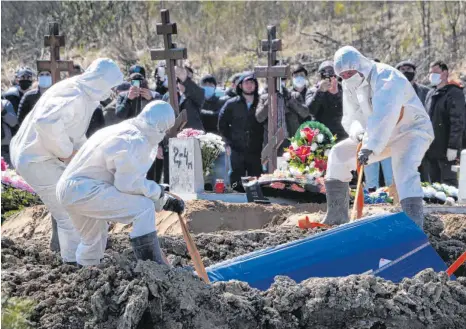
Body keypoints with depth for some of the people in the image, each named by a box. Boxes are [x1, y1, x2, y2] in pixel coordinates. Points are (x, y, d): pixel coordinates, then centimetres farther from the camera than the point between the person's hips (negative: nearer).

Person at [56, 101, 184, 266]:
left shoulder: (125, 131, 17)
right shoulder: (136, 141, -14)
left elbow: (129, 179, 21)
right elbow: (127, 184, -15)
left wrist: (164, 201, 17)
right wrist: (157, 192, 0)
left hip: (69, 189, 10)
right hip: (85, 190, -10)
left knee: (93, 240, 27)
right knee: (144, 208, -11)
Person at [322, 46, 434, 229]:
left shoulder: (386, 78, -28)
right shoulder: (350, 86, -1)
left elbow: (384, 116, -40)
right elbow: (350, 117, 0)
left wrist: (370, 147, -49)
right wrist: (358, 132, -25)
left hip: (411, 130, -8)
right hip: (380, 136, 8)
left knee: (404, 170, -34)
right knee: (338, 154, 3)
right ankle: (336, 214, 10)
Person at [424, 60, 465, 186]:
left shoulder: (454, 93, -8)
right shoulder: (430, 94, 17)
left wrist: (453, 147, -20)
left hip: (446, 151, -8)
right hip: (432, 150, 8)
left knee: (448, 185, -7)